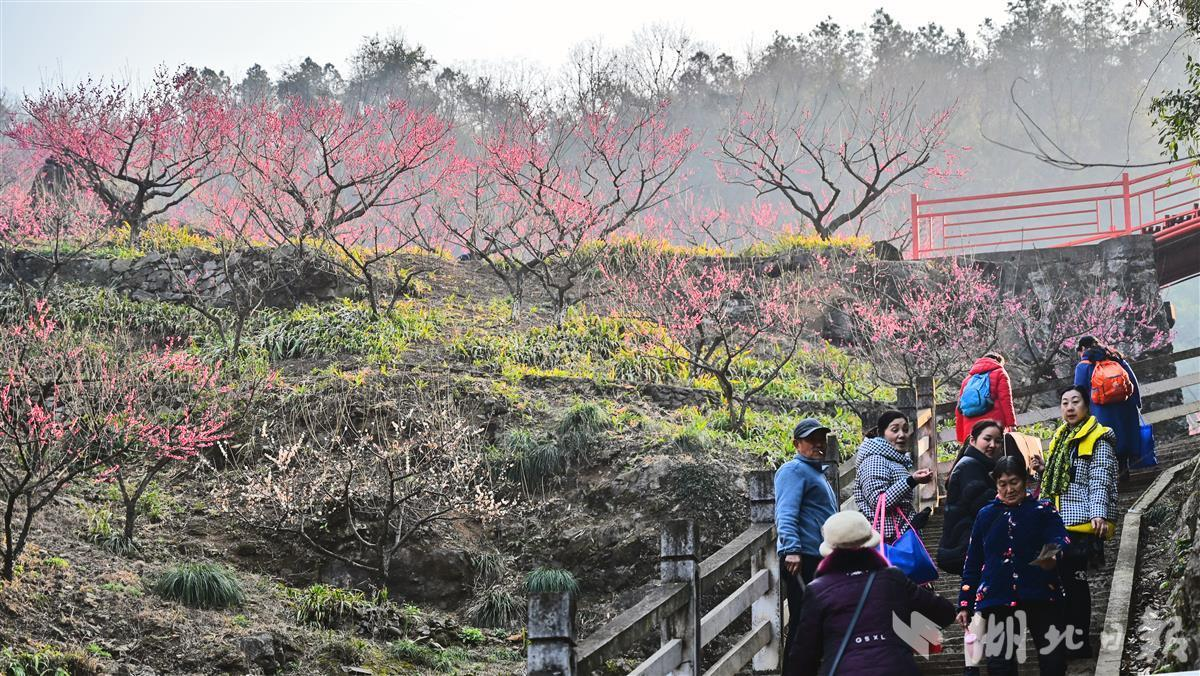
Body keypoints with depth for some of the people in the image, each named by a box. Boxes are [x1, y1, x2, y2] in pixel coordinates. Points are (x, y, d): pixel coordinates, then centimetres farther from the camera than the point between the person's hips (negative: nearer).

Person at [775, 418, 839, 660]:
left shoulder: (816, 472, 26)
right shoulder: (794, 470, -7)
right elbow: (785, 513, -20)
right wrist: (791, 549, -31)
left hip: (820, 558, 10)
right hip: (802, 559, -10)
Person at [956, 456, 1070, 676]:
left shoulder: (1043, 511, 5)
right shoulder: (986, 515, 12)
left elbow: (1061, 541, -14)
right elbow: (972, 564, 15)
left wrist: (1054, 557, -38)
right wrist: (964, 604, 11)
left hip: (1041, 599, -2)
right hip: (997, 602, 2)